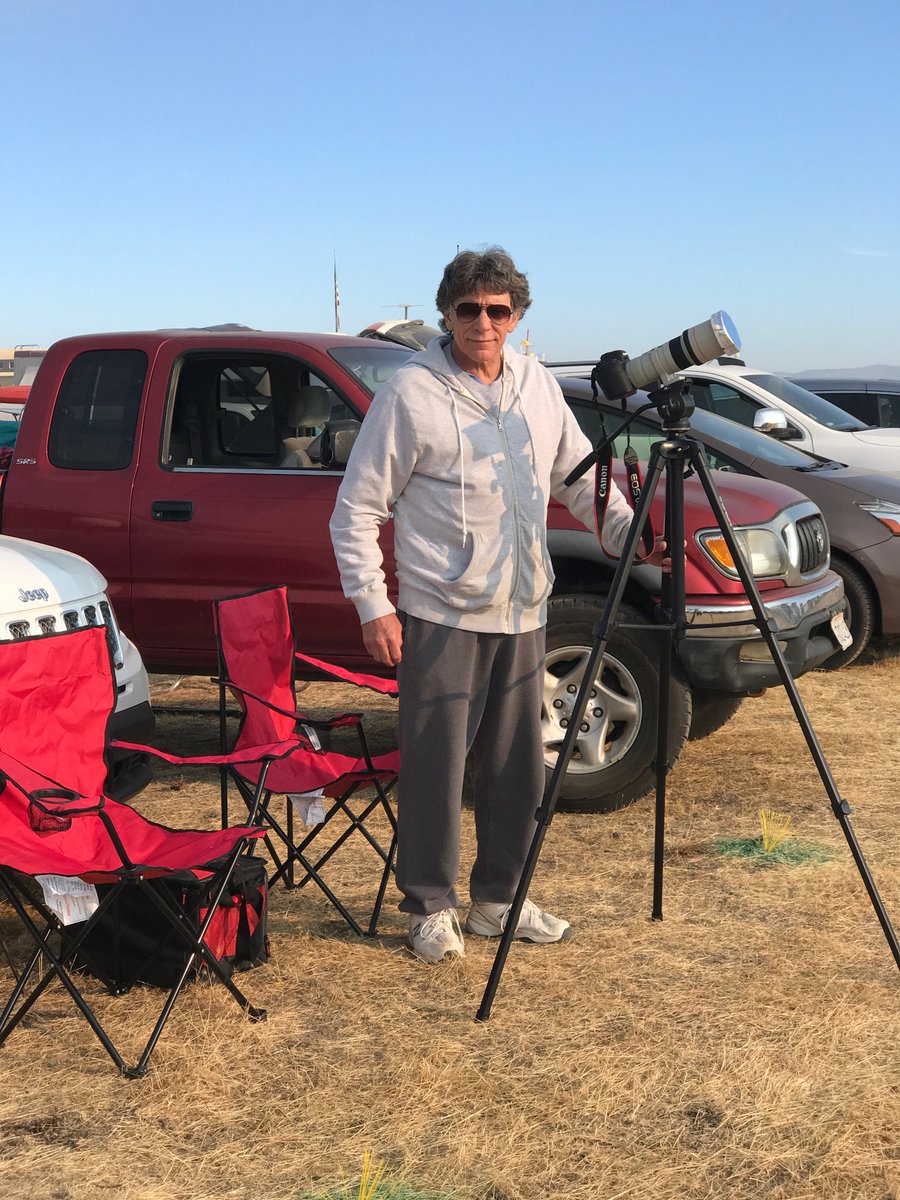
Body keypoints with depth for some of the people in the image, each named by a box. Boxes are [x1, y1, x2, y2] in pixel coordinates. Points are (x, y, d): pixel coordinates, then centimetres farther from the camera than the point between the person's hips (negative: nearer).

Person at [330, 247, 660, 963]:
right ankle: (431, 908, 16)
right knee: (436, 768, -1)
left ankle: (498, 901, 27)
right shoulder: (411, 393, -8)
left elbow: (580, 475, 17)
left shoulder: (537, 385, 8)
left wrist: (628, 531, 1)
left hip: (523, 614, 6)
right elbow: (357, 510, -6)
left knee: (518, 769, 12)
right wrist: (372, 606, -12)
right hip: (441, 615, -5)